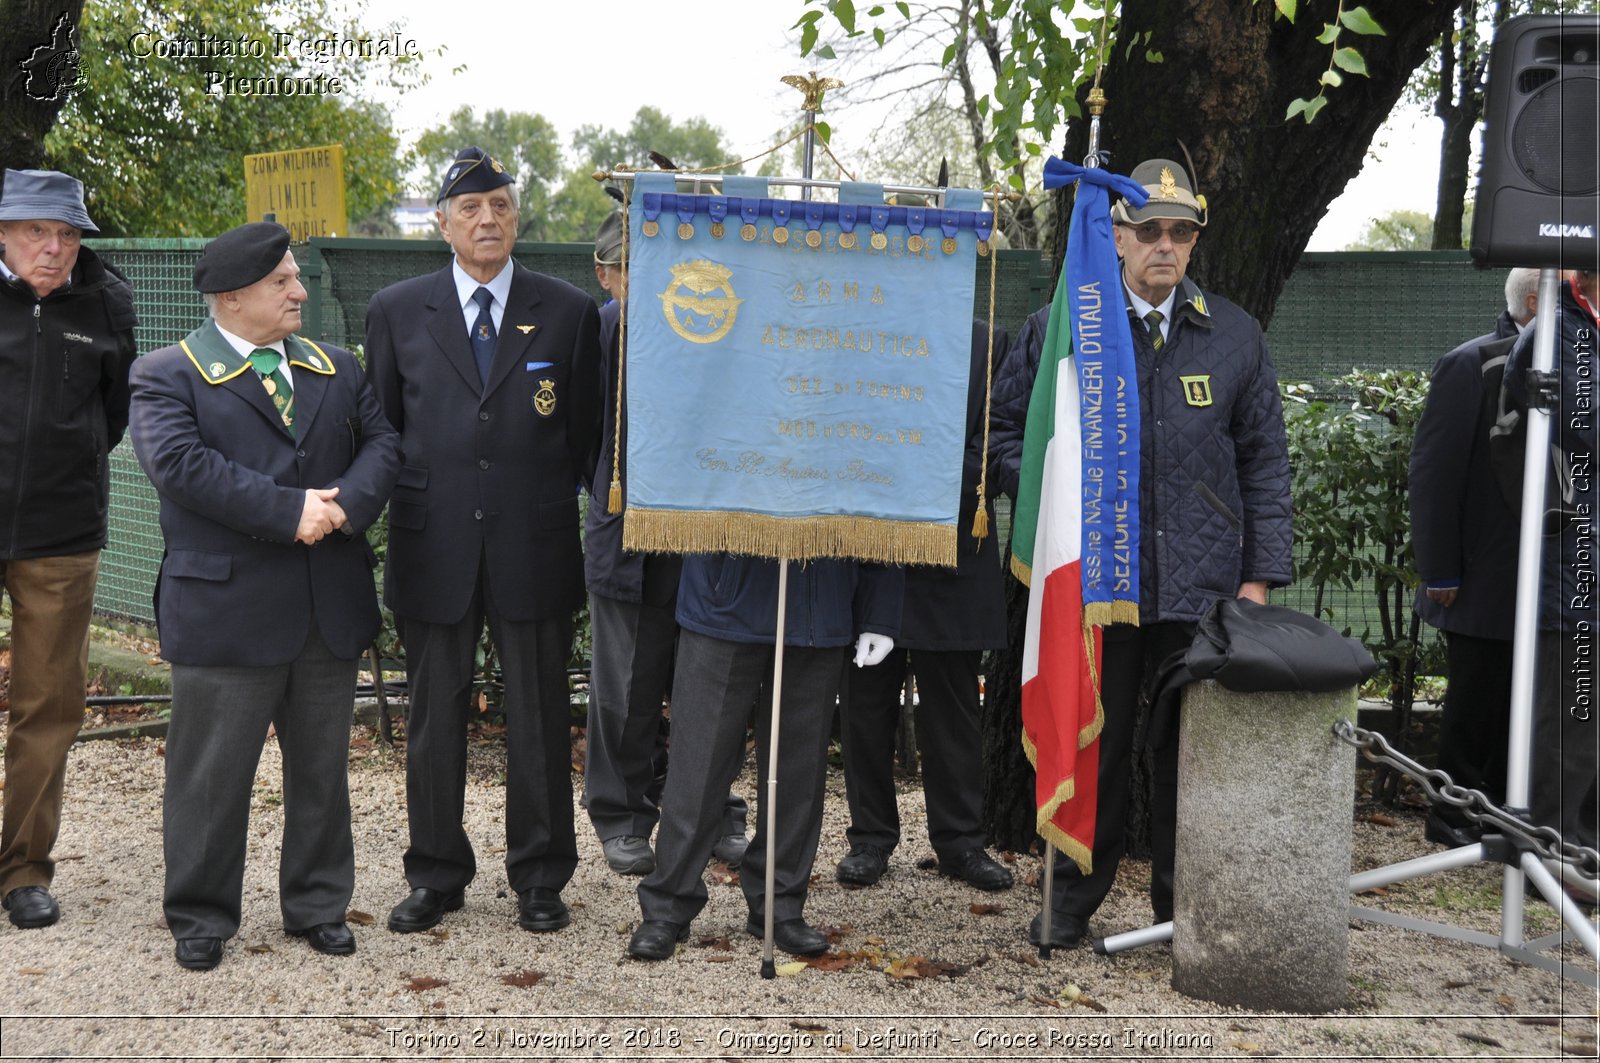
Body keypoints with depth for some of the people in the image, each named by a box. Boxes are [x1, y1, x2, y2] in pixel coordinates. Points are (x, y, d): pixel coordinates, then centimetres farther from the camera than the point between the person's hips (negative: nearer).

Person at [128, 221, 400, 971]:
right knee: (211, 774, 4)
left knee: (321, 768, 14)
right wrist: (289, 512, -21)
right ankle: (200, 918, 20)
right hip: (226, 612, -4)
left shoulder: (337, 369, 14)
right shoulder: (168, 376, -2)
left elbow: (382, 443, 5)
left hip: (331, 608, 5)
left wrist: (345, 505, -16)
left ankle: (318, 906, 28)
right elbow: (182, 464, -17)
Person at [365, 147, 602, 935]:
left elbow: (586, 430, 7)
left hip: (534, 549, -1)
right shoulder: (396, 311, 6)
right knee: (434, 717, 9)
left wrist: (544, 502, 3)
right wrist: (411, 502, 5)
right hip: (433, 547, 1)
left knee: (539, 717, 7)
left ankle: (540, 878, 20)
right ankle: (435, 876, 23)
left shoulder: (569, 312, 4)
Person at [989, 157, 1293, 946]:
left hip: (1203, 585, 1)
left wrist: (1261, 576, 4)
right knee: (1091, 745, 6)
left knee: (1190, 749, 7)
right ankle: (1072, 901, 22)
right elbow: (1004, 432, 12)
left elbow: (1265, 462, 11)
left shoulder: (1235, 336, 10)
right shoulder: (1058, 328, 6)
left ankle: (1183, 908, 22)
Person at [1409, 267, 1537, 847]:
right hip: (1484, 580, -6)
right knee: (1476, 701, 3)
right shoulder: (1471, 366, -9)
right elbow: (1432, 472, -11)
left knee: (1519, 704, 10)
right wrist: (1439, 572, -13)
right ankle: (1455, 817, 17)